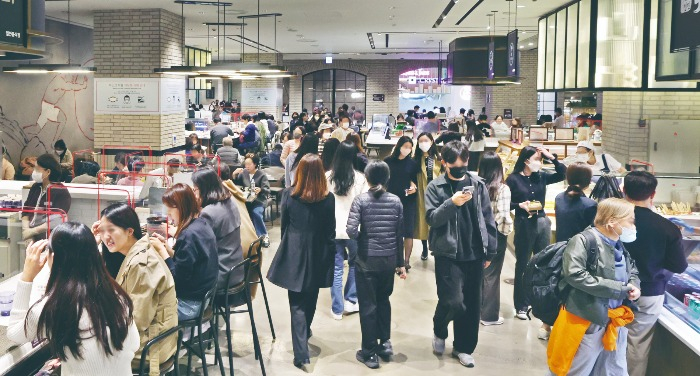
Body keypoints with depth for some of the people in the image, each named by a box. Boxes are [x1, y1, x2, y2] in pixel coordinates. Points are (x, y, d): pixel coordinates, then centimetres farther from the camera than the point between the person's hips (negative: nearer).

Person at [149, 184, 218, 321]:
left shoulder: (189, 236, -24)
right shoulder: (202, 225, 4)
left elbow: (177, 279, -22)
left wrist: (161, 250, -16)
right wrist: (166, 245, 1)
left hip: (190, 303, -9)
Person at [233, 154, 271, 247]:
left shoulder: (262, 175, -3)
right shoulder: (244, 173, 10)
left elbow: (267, 190, -11)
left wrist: (260, 189, -34)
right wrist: (235, 174, -3)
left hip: (259, 200, -4)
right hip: (246, 199, 4)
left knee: (256, 212, -33)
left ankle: (264, 235, -18)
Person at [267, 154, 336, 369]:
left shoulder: (289, 195, -9)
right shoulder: (329, 198, -9)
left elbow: (284, 226, 2)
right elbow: (331, 232, -3)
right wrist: (329, 257, 7)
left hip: (294, 254, -1)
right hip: (318, 256, 2)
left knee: (297, 304, 2)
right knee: (311, 299, 22)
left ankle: (301, 353, -6)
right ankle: (305, 332, 45)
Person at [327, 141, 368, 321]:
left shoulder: (328, 176, -5)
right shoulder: (360, 178, -11)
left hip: (333, 228, 1)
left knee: (336, 269, 8)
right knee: (355, 265, 21)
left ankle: (337, 308, 14)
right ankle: (350, 300, 26)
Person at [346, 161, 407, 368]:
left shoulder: (361, 200, -8)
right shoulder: (396, 201, 1)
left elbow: (351, 230, -19)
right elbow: (399, 235, 4)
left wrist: (361, 238, 4)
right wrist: (401, 263, 12)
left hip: (367, 260, -3)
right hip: (389, 260, 3)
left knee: (368, 305, 6)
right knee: (383, 301, 22)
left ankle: (370, 353, 13)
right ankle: (385, 344, 26)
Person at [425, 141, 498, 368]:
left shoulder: (478, 184, 3)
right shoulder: (435, 187, -3)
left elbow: (487, 219, 7)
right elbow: (432, 218, -12)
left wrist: (490, 251, 7)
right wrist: (452, 203, -27)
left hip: (474, 254, 3)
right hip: (448, 254, -3)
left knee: (472, 304, 9)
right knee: (453, 302, -11)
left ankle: (463, 347, 26)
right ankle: (439, 331, 20)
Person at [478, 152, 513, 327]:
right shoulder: (502, 188, -16)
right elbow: (503, 215, -20)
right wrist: (509, 227, -3)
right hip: (496, 235, -4)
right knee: (491, 274, 7)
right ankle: (489, 315, 16)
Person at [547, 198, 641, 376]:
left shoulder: (621, 247, 11)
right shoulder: (583, 241, -14)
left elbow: (633, 272, 27)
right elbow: (575, 275, -26)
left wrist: (634, 286, 1)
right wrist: (619, 288, -22)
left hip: (615, 324, 8)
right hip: (586, 323, -8)